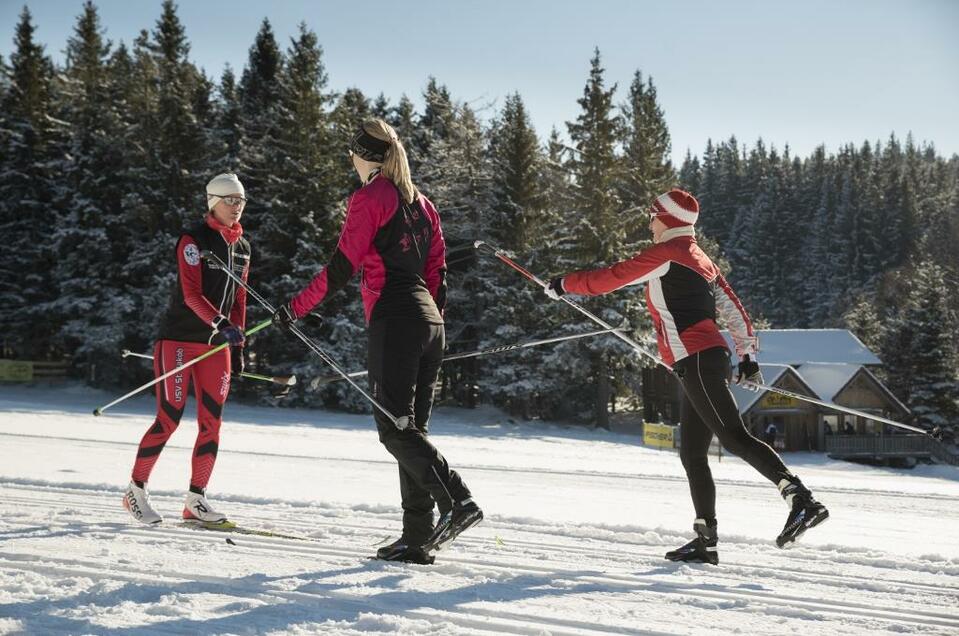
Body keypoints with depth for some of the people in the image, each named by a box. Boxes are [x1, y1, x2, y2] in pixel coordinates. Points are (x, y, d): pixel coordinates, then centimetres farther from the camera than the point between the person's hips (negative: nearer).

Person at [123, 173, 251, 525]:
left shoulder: (242, 247, 13)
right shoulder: (193, 239, -8)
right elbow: (191, 293, -18)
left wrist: (237, 345, 14)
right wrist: (220, 324, -32)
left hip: (217, 343, 6)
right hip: (179, 339, -6)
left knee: (212, 422, 1)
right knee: (169, 418, -7)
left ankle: (196, 499, 9)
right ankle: (136, 490, 8)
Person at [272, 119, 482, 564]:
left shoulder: (370, 198, -5)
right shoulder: (421, 203, 18)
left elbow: (341, 266, -10)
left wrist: (295, 309, -4)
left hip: (393, 319, -8)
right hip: (430, 322, 8)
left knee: (395, 428, -6)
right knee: (413, 428, 8)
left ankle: (457, 500, -22)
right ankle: (417, 537, 5)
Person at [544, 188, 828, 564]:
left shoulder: (666, 253, -5)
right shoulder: (699, 258, 22)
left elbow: (611, 278, -4)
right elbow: (731, 307, 21)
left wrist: (564, 285, 9)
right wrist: (748, 355, 22)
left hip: (695, 360, -10)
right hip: (708, 357, 10)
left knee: (735, 438, -17)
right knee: (692, 453, 10)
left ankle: (801, 499, -26)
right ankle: (706, 539, 10)